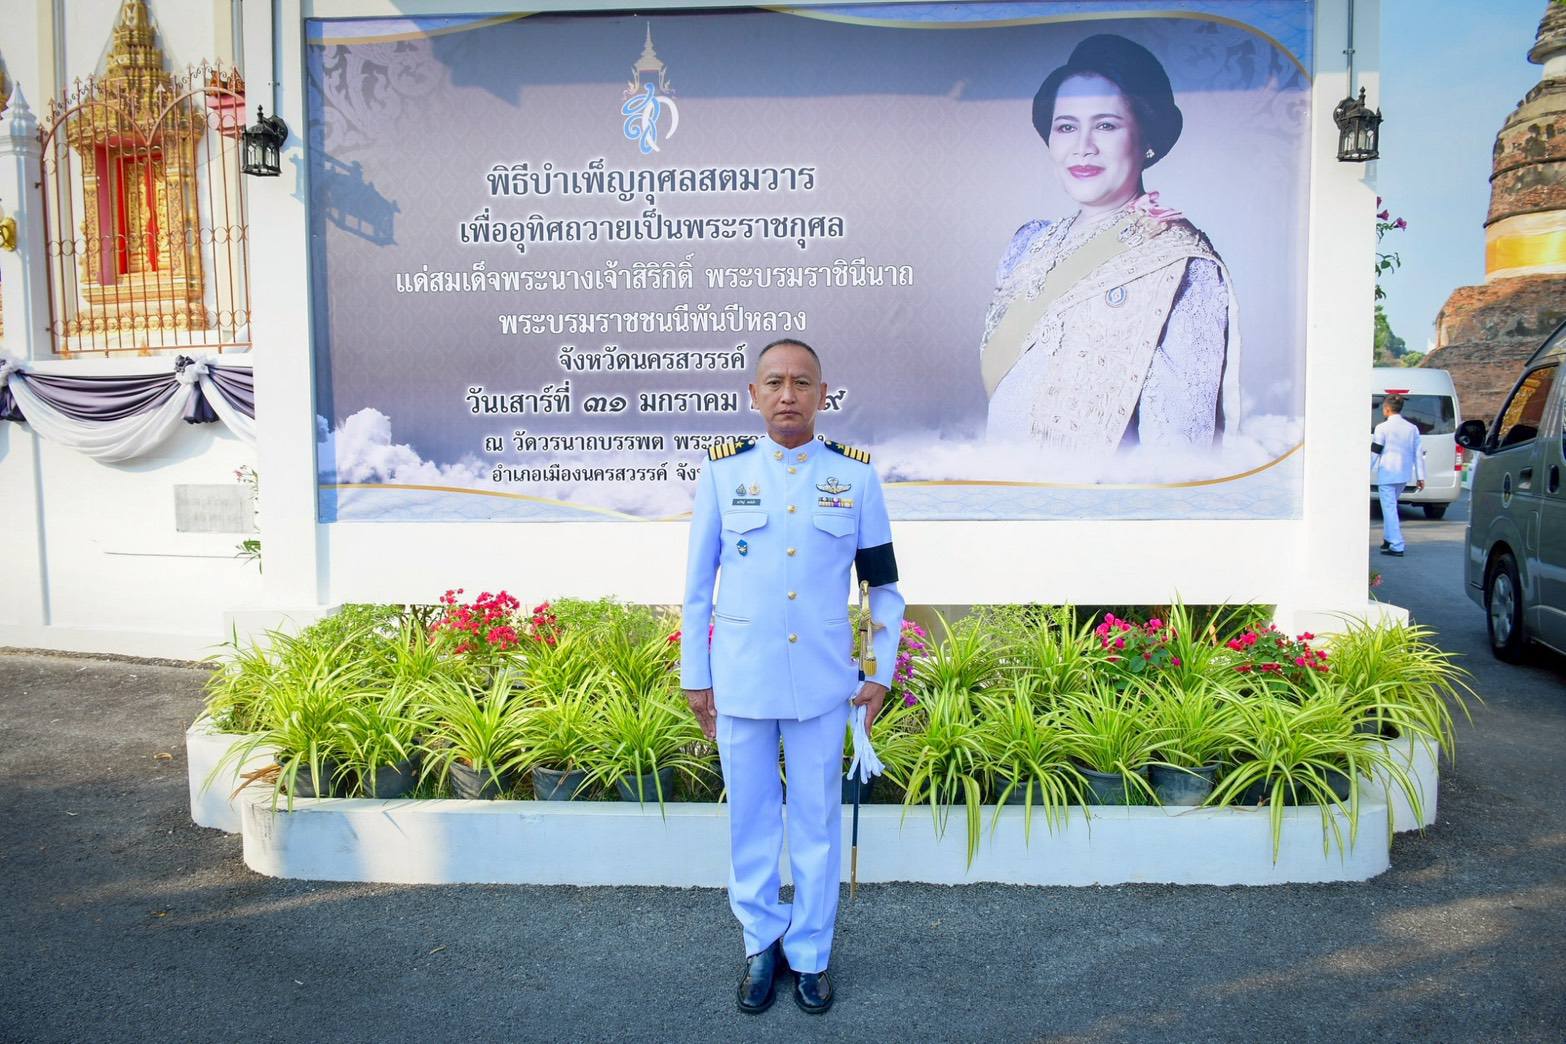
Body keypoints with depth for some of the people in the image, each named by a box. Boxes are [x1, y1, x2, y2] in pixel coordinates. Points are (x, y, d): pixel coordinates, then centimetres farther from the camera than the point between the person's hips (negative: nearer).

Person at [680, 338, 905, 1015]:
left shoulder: (855, 474, -2)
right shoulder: (722, 470, -3)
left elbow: (884, 583, 5)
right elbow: (698, 582, 2)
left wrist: (883, 671, 3)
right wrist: (695, 676, 3)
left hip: (823, 680, 0)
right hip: (740, 678, 0)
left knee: (817, 821, 11)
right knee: (750, 819, 12)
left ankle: (809, 953, 29)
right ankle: (762, 941, 33)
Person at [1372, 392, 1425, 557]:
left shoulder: (1382, 428, -8)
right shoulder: (1412, 428, 9)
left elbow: (1374, 453, -7)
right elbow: (1418, 454, 9)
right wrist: (1420, 477, 12)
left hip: (1387, 475, -6)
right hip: (1404, 475, 6)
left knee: (1389, 508, -5)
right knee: (1391, 506, 22)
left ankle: (1397, 546, -10)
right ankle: (1389, 539, 28)